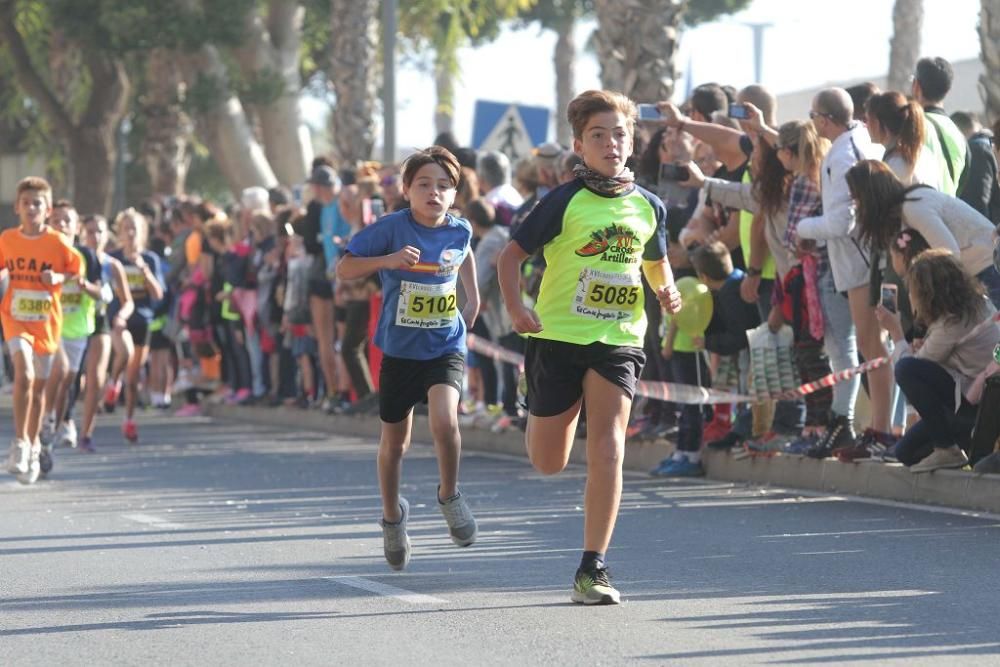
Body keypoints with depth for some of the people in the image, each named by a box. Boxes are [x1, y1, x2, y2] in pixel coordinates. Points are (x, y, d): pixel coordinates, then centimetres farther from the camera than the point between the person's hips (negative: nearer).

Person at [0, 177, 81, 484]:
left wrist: (59, 278, -17)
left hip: (46, 321, 1)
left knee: (39, 385, 11)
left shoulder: (58, 242, -7)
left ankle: (33, 446, 28)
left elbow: (77, 271, 2)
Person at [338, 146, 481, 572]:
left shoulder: (459, 231, -3)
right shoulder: (392, 228, -12)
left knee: (444, 421, -25)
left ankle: (449, 496, 2)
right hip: (399, 349, 0)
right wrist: (389, 259, -30)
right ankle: (392, 516, 37)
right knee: (394, 442, 11)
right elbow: (344, 270, -15)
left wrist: (472, 302, 20)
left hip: (446, 348, 0)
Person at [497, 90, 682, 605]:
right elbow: (512, 255, -3)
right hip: (558, 335, -1)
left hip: (619, 339, 1)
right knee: (548, 464, 8)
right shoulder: (564, 202, -6)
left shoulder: (648, 207, 5)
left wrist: (666, 289, 3)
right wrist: (516, 309, -18)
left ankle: (592, 570, -12)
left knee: (607, 445, -17)